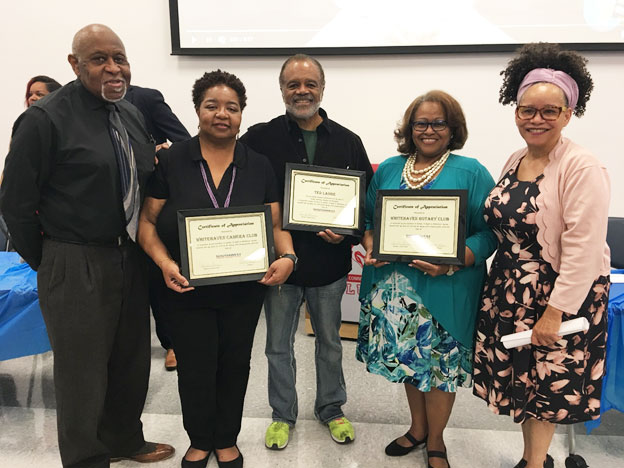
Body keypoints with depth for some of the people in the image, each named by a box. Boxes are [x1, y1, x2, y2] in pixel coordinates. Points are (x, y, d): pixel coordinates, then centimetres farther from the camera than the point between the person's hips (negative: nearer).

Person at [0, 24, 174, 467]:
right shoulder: (45, 118, -13)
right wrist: (46, 261, -4)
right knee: (83, 371, 8)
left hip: (130, 258, 7)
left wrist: (141, 246, 11)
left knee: (132, 362, 19)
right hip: (76, 267, -7)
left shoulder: (131, 114, 9)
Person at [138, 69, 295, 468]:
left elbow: (276, 223, 2)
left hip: (244, 290, 2)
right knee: (195, 368, 11)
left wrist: (286, 257, -17)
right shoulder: (171, 161, -4)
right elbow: (147, 220, -3)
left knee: (235, 365, 16)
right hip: (187, 288, -1)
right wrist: (164, 262, -20)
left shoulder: (259, 166, 1)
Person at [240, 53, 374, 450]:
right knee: (279, 346, 14)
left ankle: (331, 409, 40)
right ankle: (283, 414, 35)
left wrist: (349, 234, -13)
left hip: (330, 262, 1)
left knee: (330, 342, 18)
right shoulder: (260, 138, -4)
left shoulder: (348, 141, 1)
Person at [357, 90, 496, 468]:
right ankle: (418, 429, 40)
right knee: (408, 357, 17)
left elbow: (488, 232, -9)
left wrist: (451, 263, -23)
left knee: (439, 363, 8)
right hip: (394, 287, 4)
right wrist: (370, 248, -7)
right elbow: (368, 218, 13)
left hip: (446, 291, -4)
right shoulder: (388, 169, 7)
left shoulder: (471, 173, -5)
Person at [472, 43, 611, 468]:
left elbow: (583, 249, -22)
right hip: (511, 290, 7)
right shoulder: (515, 162, 6)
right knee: (522, 379, 16)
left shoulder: (583, 169, -17)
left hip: (560, 296, -7)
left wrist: (556, 311, -22)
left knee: (548, 383, 7)